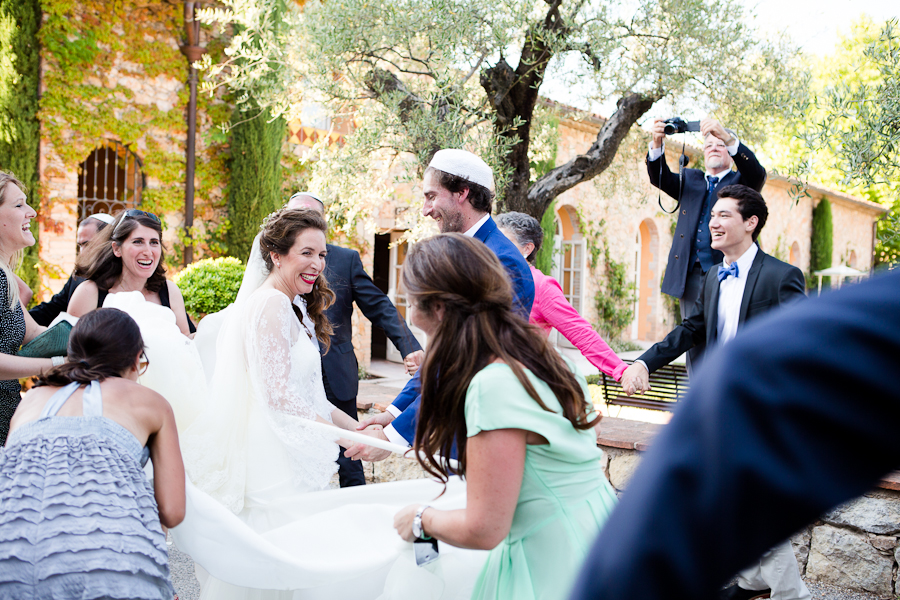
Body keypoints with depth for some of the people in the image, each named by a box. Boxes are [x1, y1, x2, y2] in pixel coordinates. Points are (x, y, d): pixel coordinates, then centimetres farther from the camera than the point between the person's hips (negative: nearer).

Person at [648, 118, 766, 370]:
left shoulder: (741, 181, 12)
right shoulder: (690, 179, 21)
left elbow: (757, 173, -11)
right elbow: (660, 179, 4)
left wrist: (728, 137, -25)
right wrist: (657, 145, -16)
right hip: (691, 274, 3)